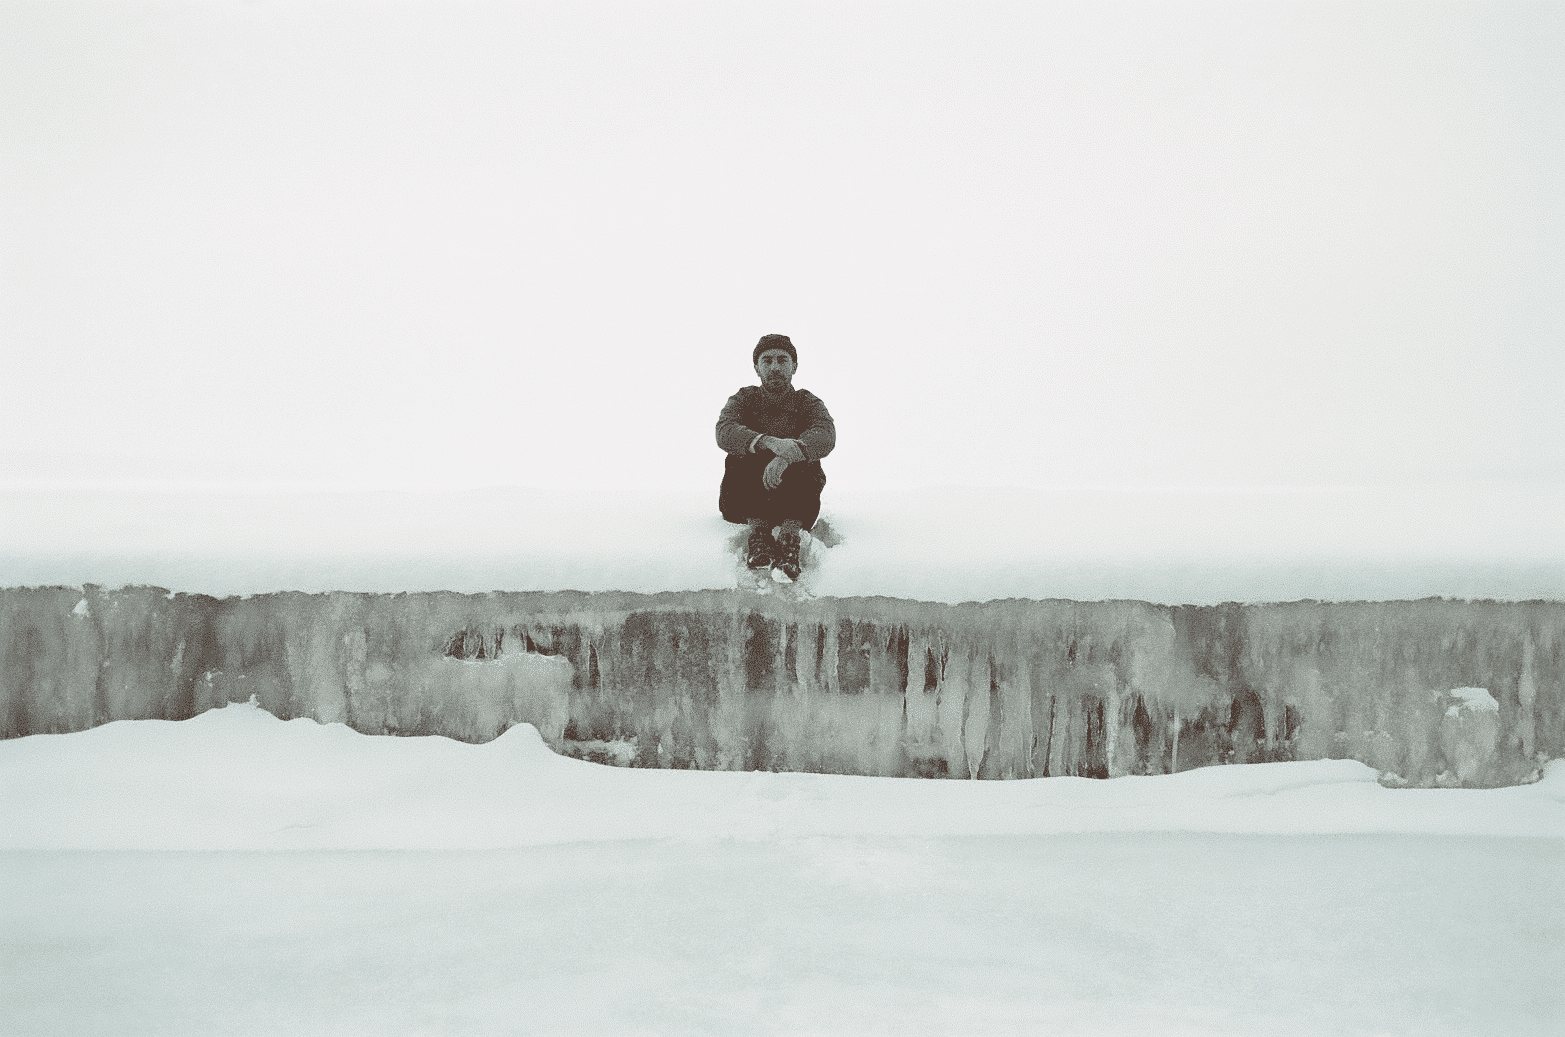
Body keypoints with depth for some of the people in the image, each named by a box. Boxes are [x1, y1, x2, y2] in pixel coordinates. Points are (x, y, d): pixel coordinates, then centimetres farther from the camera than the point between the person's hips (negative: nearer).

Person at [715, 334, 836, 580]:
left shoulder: (807, 402, 9)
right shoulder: (744, 400, 10)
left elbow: (825, 436, -15)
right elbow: (725, 432, -14)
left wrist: (790, 453, -37)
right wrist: (768, 442, -35)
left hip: (797, 503, 0)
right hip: (744, 504, 0)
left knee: (803, 464, -30)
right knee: (739, 460, -28)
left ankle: (789, 536, -44)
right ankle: (757, 531, -39)